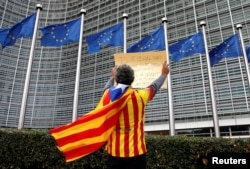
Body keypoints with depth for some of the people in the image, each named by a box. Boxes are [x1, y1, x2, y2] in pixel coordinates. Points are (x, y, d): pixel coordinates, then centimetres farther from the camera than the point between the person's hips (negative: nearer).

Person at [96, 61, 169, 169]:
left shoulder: (107, 95, -4)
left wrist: (112, 77, 42)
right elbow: (154, 86, 8)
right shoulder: (139, 96, -11)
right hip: (135, 151, -2)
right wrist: (164, 74, 27)